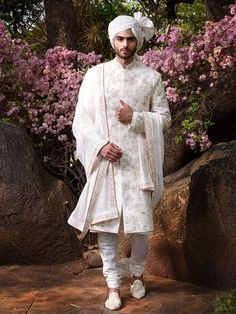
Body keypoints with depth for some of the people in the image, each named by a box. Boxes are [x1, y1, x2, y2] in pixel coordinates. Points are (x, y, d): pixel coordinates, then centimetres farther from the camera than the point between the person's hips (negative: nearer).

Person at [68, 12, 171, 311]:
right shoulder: (95, 75, 4)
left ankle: (137, 274, 28)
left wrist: (135, 118, -11)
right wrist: (100, 144, -14)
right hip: (105, 160, 0)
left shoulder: (152, 77, 5)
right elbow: (81, 120, 2)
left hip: (138, 161, 0)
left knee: (140, 225, 1)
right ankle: (113, 284, 15)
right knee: (105, 223, 1)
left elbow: (164, 118, 6)